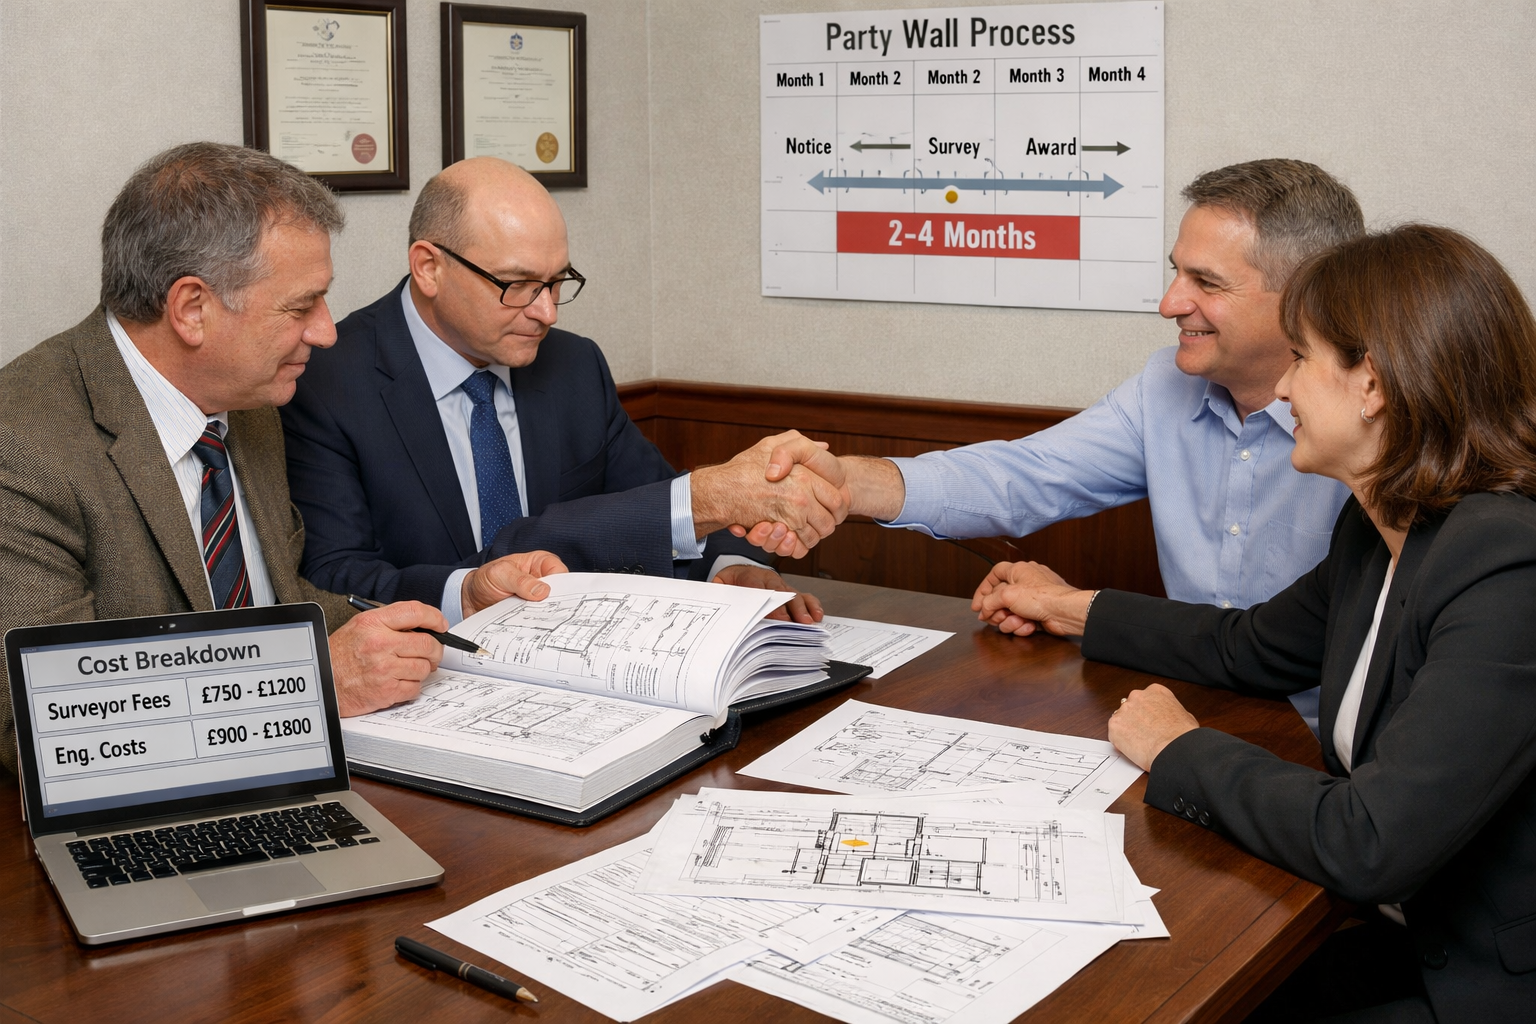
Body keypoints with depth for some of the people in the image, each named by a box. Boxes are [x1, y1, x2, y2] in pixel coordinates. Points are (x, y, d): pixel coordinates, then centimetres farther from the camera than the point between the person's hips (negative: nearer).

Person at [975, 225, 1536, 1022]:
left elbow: (1367, 845, -31)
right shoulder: (1377, 533, 3)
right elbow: (1253, 647, 21)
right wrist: (1070, 610, 29)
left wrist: (1182, 752, -15)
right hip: (1401, 937, 8)